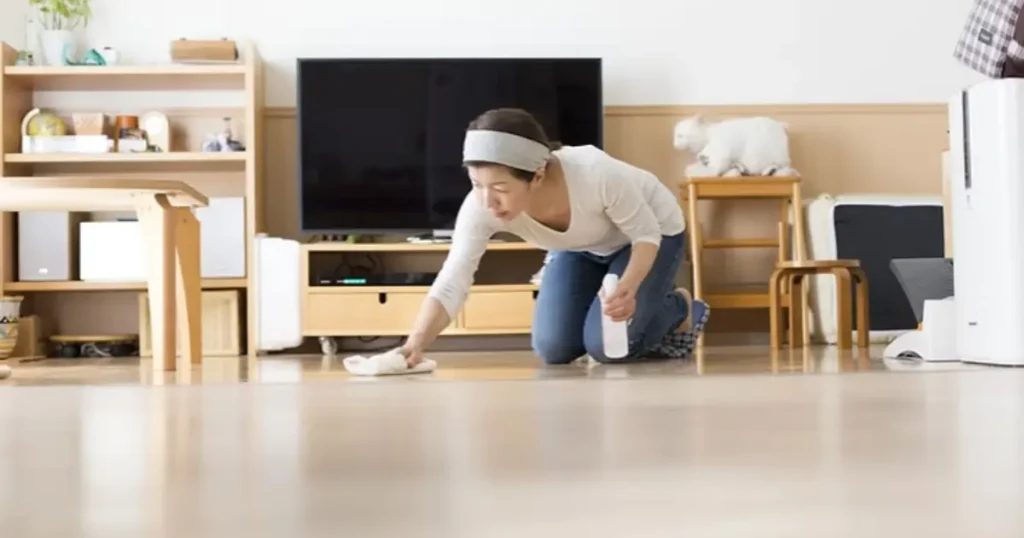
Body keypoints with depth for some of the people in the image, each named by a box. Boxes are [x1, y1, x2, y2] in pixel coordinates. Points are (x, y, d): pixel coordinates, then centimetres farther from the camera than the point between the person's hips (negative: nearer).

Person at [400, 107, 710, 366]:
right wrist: (415, 344, -55)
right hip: (581, 247, 4)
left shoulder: (597, 175, -42)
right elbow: (451, 284, -37)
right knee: (553, 349, -10)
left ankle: (681, 310, 12)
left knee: (608, 346, -18)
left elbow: (647, 234, -25)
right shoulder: (481, 207, -33)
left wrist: (627, 289, -44)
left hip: (653, 234, -4)